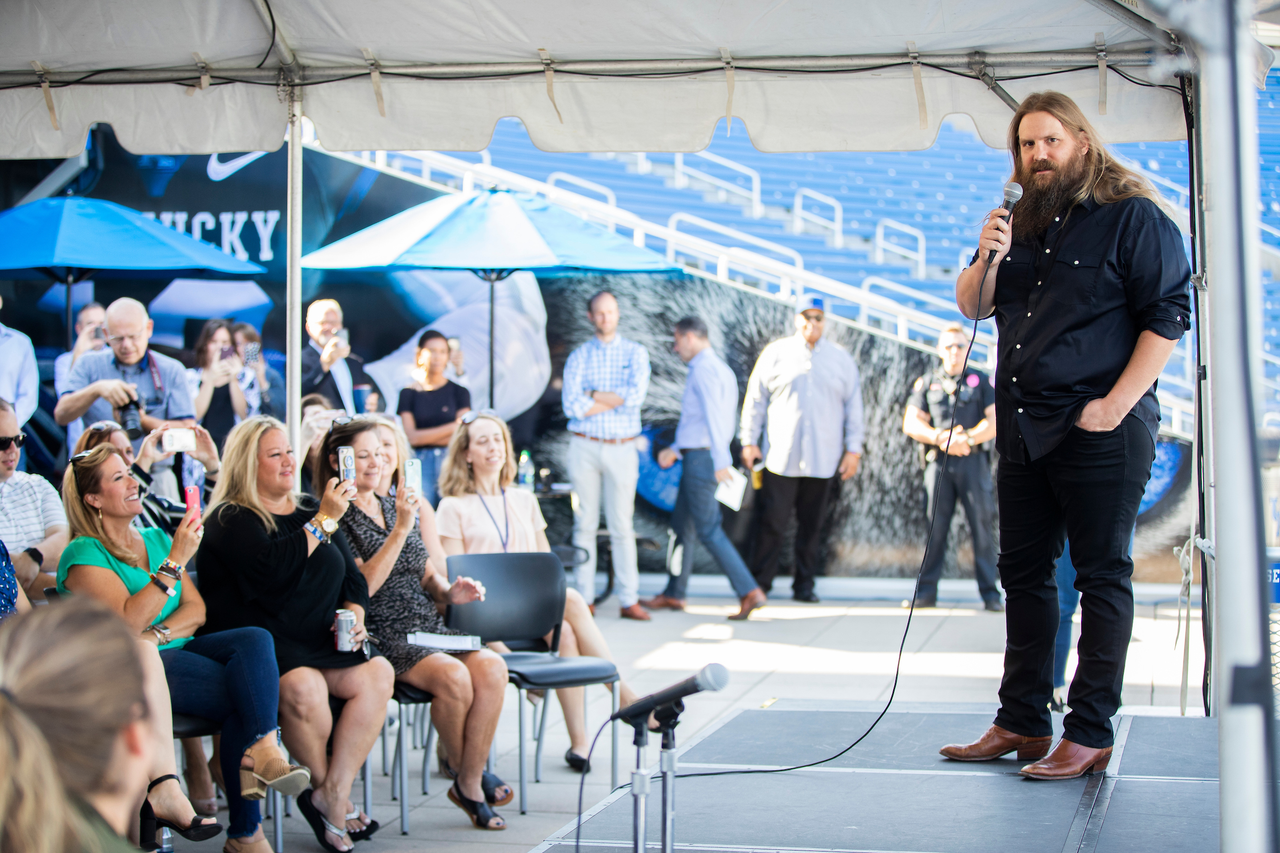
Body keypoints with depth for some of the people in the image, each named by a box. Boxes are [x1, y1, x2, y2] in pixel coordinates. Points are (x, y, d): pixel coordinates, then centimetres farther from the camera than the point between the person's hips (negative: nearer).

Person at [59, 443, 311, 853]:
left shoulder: (156, 539, 21)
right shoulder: (83, 556, -1)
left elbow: (197, 610, 12)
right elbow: (129, 620, -16)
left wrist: (158, 634, -9)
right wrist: (176, 559, -18)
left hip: (180, 650, 6)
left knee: (255, 639, -26)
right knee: (246, 696, -26)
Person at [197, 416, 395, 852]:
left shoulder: (311, 509, 21)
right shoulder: (230, 520, -1)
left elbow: (353, 577, 22)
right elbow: (272, 568, -21)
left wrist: (354, 615, 1)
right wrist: (323, 521, -15)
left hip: (320, 644, 6)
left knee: (377, 674, -22)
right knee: (303, 686, -36)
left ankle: (330, 797, -23)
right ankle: (334, 797, -12)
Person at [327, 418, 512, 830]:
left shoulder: (409, 509, 18)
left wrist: (449, 591, 0)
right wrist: (399, 531, -18)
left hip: (429, 626, 6)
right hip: (379, 634, -6)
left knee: (491, 668, -23)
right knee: (453, 676, -30)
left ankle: (469, 785, -13)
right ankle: (457, 763, -1)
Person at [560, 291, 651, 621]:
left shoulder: (635, 353, 6)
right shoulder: (578, 357, 7)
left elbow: (636, 396, -11)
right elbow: (572, 405, -8)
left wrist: (593, 395, -7)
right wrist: (617, 399, -8)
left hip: (622, 448, -1)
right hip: (584, 447, 1)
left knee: (622, 526, 0)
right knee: (585, 524, 2)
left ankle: (629, 600, 2)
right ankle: (584, 599, 6)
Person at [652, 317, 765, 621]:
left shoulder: (704, 369, -15)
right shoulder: (721, 369, 17)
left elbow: (713, 416, -25)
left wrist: (721, 461, -32)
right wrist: (675, 450, 26)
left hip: (700, 459, -10)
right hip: (697, 458, 10)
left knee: (709, 531, -10)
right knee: (681, 525, 16)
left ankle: (749, 592, -13)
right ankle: (674, 594, 23)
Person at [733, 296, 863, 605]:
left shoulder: (841, 358, 10)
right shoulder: (775, 353, 6)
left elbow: (853, 406, 12)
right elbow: (755, 399, 8)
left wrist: (853, 449, 7)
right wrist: (749, 441, 4)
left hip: (823, 460, 2)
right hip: (781, 458, -2)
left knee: (812, 526, 6)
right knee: (773, 522, -4)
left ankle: (804, 585, 15)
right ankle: (760, 583, 5)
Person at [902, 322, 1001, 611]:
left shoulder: (981, 381, 13)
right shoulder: (927, 382, 15)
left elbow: (995, 420, 2)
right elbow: (911, 423, 6)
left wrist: (969, 438, -14)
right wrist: (940, 438, -10)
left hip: (973, 460, -1)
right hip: (938, 462, 1)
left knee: (982, 524, -5)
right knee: (934, 525, -2)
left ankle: (990, 593, -3)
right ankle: (926, 591, 2)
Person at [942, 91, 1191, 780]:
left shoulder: (1132, 216, -6)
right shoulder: (1023, 221, 15)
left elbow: (1168, 316, -11)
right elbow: (973, 308, 16)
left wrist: (1116, 405, -17)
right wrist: (987, 258, -5)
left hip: (1101, 432, -7)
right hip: (1023, 430, 7)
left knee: (1101, 579, -1)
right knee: (1023, 574, 11)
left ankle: (1090, 734, 3)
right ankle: (1021, 722, 20)